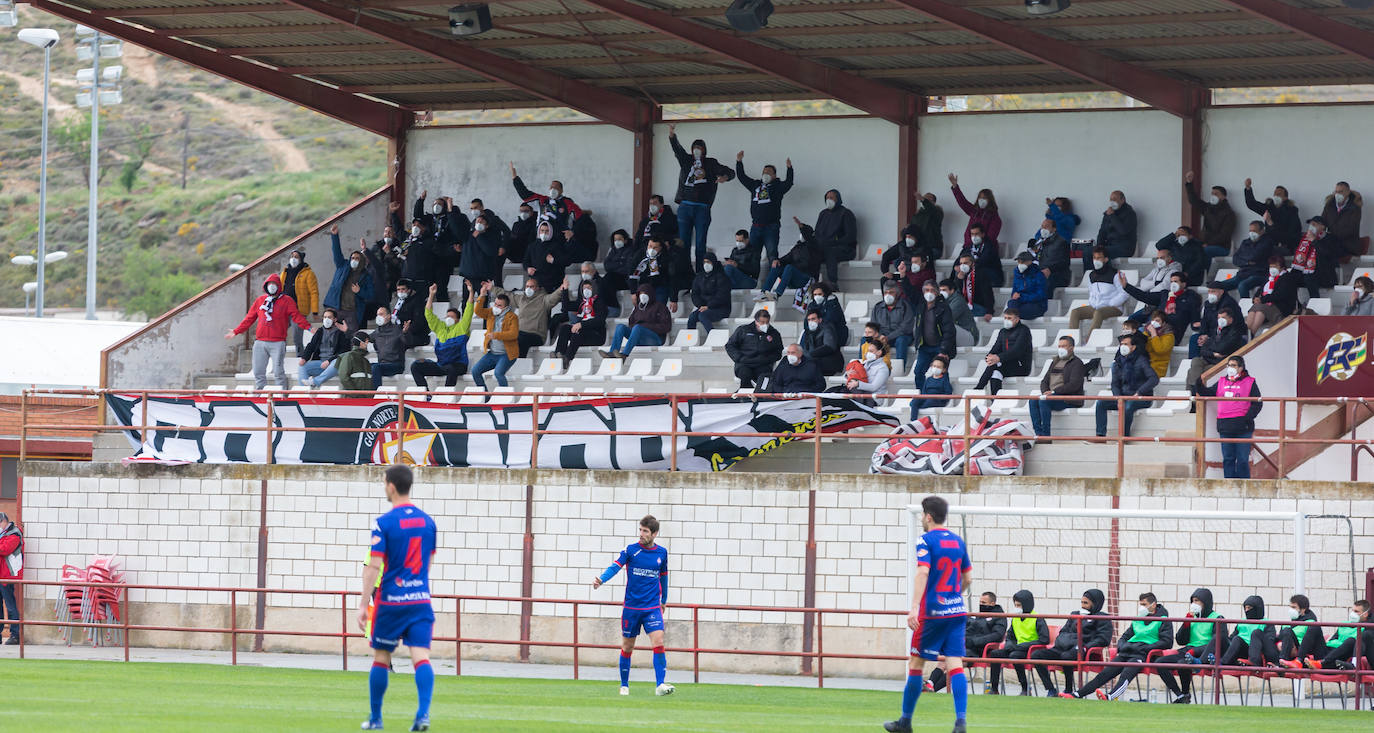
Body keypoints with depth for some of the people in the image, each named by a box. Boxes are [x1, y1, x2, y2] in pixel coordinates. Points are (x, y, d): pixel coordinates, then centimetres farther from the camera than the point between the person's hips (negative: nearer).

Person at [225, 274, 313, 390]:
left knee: (278, 372, -6)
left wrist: (308, 327, -21)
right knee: (258, 372, 4)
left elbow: (296, 316, -6)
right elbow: (249, 318, 19)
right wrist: (236, 331, 19)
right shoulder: (260, 300, 14)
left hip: (277, 343, -4)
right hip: (260, 343, 4)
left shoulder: (287, 301, 3)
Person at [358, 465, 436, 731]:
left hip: (390, 600, -3)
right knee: (421, 657, -4)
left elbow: (374, 567, -12)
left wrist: (363, 604, -10)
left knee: (381, 657, 10)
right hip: (421, 600, 3)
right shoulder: (428, 521, 7)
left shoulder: (383, 523, -9)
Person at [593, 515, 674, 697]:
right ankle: (624, 685, 22)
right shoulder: (631, 550, -3)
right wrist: (601, 579, -35)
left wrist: (664, 600, 31)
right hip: (631, 607, -1)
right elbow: (615, 566, -16)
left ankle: (660, 685, -18)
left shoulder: (661, 553, 6)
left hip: (652, 607, 1)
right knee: (627, 647, 7)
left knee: (658, 642, -16)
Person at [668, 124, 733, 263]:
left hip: (702, 208, -2)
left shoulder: (711, 164, 8)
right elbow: (677, 148, -2)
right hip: (685, 206, 2)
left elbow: (730, 172, 2)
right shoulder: (686, 160, 12)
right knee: (683, 242, -1)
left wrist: (725, 177, -23)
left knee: (700, 243, -2)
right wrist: (671, 135, -21)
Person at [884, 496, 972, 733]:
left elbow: (923, 572, -20)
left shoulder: (926, 541, -7)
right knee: (955, 665, -2)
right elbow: (967, 577, 19)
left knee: (916, 663, 7)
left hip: (932, 613, -5)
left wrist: (914, 608, -26)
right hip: (957, 611, 5)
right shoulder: (958, 541, 12)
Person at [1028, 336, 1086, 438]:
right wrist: (1045, 392, -3)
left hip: (1069, 400, -7)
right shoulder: (1055, 362, 23)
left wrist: (1054, 392, -19)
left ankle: (1045, 435, -29)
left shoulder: (1076, 363, -2)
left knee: (1043, 401, -31)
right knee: (1033, 401, -20)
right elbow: (1044, 381, 20)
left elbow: (1074, 385, -14)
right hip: (1052, 395, 7)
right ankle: (1038, 433, -26)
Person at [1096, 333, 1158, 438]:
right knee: (1101, 403, -11)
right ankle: (1100, 435, -16)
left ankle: (1125, 436, -28)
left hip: (1141, 398, -6)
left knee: (1129, 405, -38)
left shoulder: (1141, 361, -8)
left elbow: (1154, 379, -18)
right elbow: (1115, 383, 14)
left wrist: (1138, 393, -23)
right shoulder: (1118, 362, 11)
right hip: (1124, 396, 6)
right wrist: (1118, 397, -7)